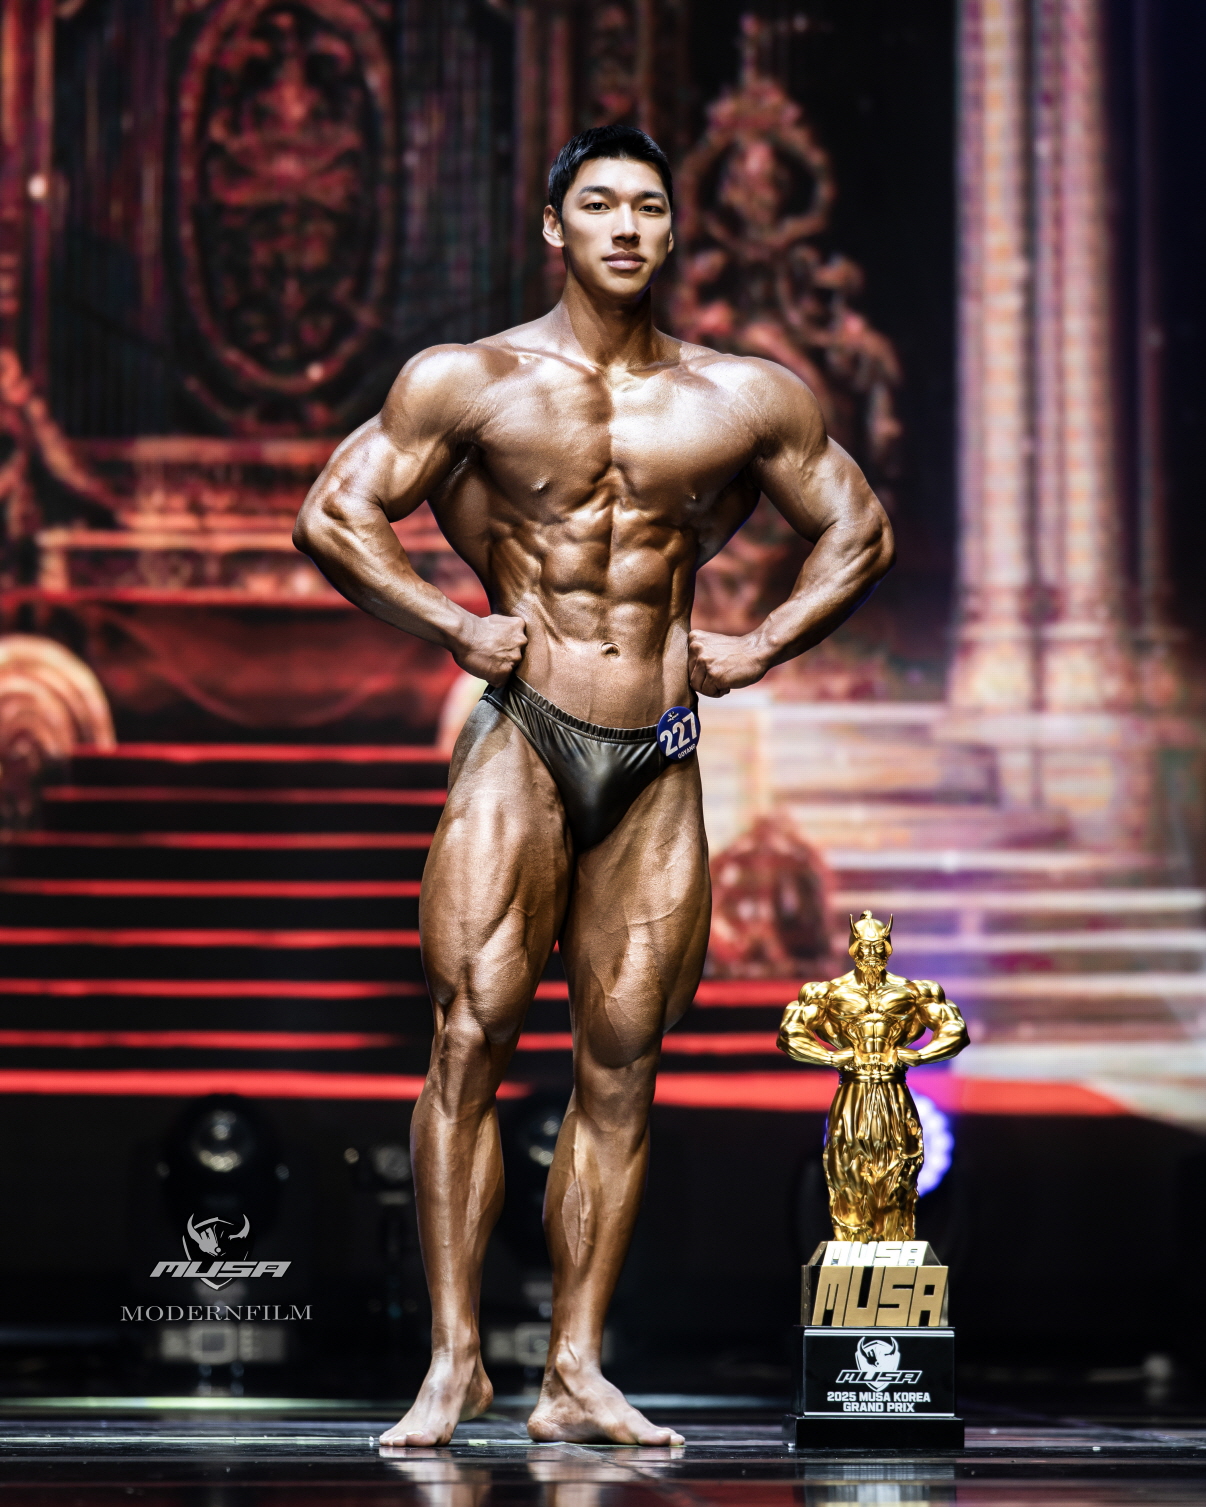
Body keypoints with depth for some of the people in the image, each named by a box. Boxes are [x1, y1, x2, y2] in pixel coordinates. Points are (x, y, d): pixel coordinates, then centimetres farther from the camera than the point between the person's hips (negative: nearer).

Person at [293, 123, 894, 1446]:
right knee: (473, 1036, -11)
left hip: (660, 762, 2)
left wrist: (758, 648, 8)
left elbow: (858, 533, 19)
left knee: (620, 1065, 1)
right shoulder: (471, 381, 2)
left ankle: (575, 1376, 5)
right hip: (522, 740, -2)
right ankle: (453, 1360, -5)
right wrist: (454, 626, -2)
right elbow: (332, 515, 4)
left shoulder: (746, 398, 8)